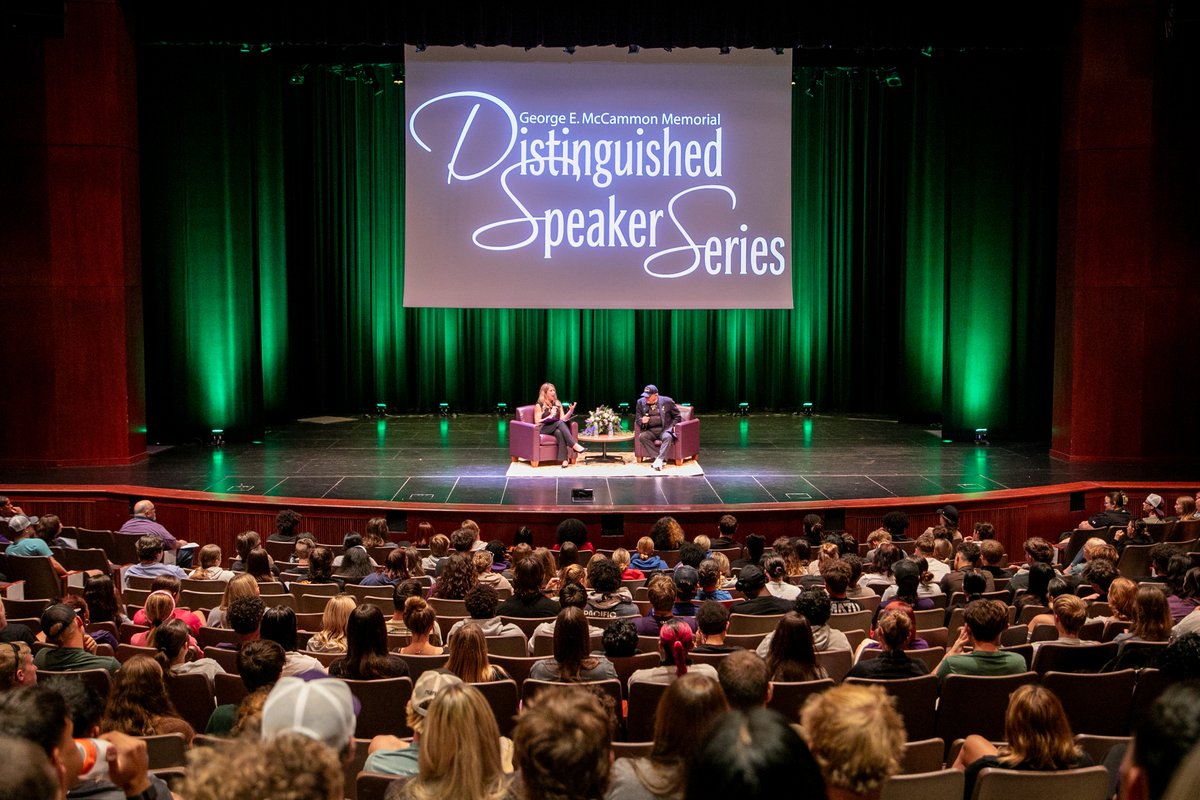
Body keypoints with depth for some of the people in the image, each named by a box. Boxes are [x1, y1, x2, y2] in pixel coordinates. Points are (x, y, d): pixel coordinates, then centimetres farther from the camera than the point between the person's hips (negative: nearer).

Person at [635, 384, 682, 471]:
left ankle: (659, 460, -38)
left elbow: (677, 416, 8)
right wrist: (642, 421, -12)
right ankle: (657, 457, -23)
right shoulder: (641, 402, 5)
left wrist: (672, 426, -7)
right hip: (650, 431, 3)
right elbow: (638, 419, 12)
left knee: (667, 437, -36)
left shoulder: (667, 401, -1)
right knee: (642, 436, -29)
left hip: (665, 429, -3)